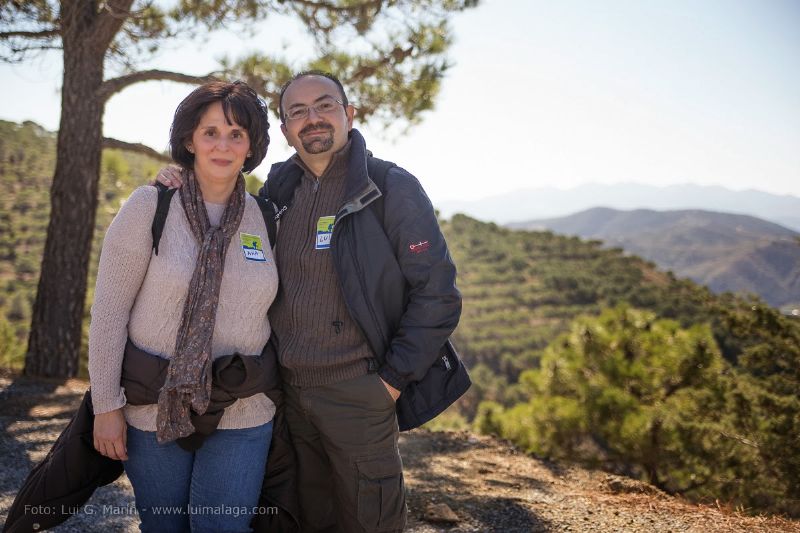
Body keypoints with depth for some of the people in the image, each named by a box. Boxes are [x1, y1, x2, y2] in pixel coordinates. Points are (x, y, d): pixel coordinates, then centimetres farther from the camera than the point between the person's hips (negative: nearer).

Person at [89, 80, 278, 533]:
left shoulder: (265, 219, 2)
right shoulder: (149, 206, -7)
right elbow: (109, 311, -7)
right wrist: (106, 405, -8)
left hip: (242, 416, 2)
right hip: (152, 411, -1)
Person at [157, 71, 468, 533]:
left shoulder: (391, 188, -9)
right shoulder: (278, 188, 7)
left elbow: (437, 295, -11)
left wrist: (393, 379, -12)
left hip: (357, 394, -5)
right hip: (285, 390, 5)